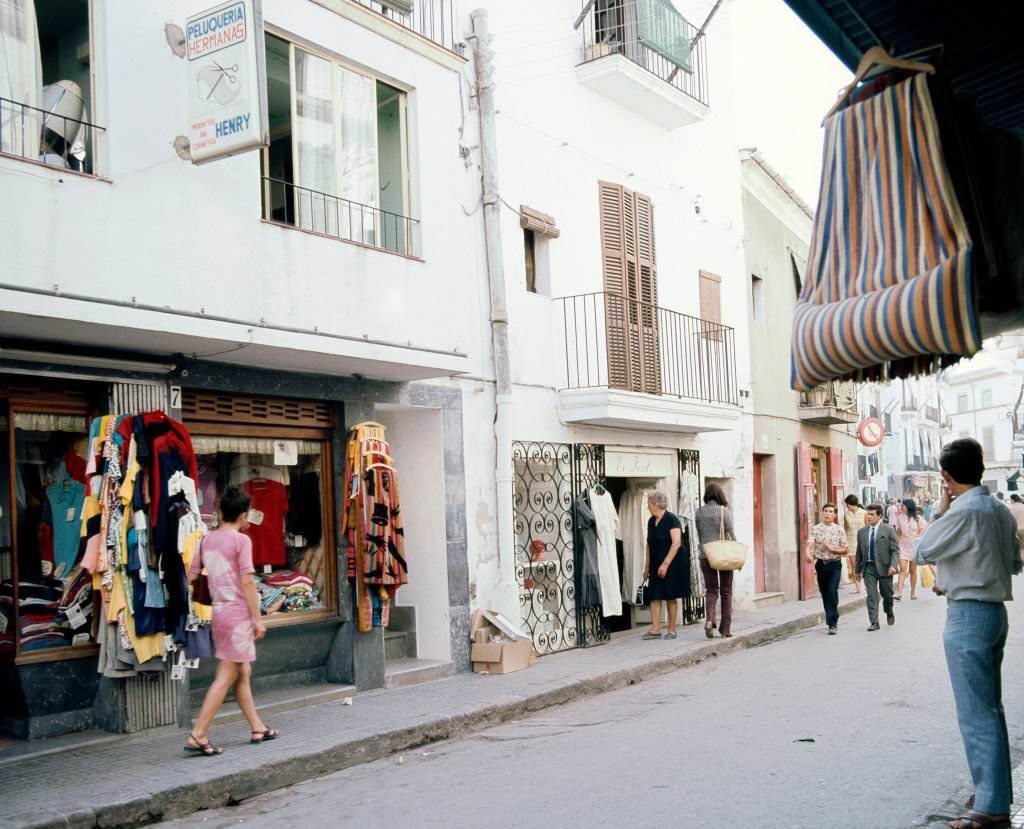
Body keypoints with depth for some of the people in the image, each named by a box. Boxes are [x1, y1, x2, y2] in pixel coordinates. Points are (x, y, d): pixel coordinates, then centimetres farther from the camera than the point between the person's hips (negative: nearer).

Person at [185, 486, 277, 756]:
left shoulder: (207, 540, 9)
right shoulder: (241, 540, -11)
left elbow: (190, 576, 8)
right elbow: (247, 582, -15)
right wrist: (257, 619, -11)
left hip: (219, 611, 8)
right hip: (238, 612, -8)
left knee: (243, 673, 16)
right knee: (226, 677, -5)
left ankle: (258, 728, 24)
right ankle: (198, 735, -9)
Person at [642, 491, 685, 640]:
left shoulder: (671, 519, -11)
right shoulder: (651, 521, 10)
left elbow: (676, 543, -18)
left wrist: (665, 564, -22)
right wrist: (646, 566, 11)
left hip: (672, 565, -7)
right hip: (656, 566, 7)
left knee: (671, 597, 0)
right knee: (654, 596, -1)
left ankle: (672, 630, 9)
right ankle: (655, 630, -1)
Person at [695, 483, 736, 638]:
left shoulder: (699, 513, 2)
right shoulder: (724, 511, -7)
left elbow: (700, 535, 6)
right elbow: (731, 535, -8)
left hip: (706, 555, 2)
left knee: (711, 590, 8)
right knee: (726, 591, 11)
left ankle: (709, 620, -17)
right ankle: (725, 627, 11)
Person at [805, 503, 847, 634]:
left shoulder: (839, 530, 2)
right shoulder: (815, 529, 2)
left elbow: (845, 550, 4)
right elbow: (810, 544, -12)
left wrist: (831, 548, -14)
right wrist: (809, 554, -34)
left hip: (835, 564, -2)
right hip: (821, 564, 2)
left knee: (832, 592, -15)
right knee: (824, 593, 9)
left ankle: (832, 623, -10)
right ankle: (833, 621, 26)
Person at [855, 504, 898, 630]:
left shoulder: (888, 530, -2)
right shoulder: (862, 532, 8)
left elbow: (895, 550, -5)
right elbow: (859, 552, 12)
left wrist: (893, 565, -18)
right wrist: (858, 569, 11)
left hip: (884, 567, -2)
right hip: (869, 567, 2)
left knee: (887, 594, 11)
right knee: (871, 595, -6)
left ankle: (889, 613, 39)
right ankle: (873, 622, -5)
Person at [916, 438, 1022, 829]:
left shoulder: (962, 513, -19)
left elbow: (922, 552, -9)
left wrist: (939, 511, -2)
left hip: (967, 616, -9)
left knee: (976, 714, -4)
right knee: (990, 709, 17)